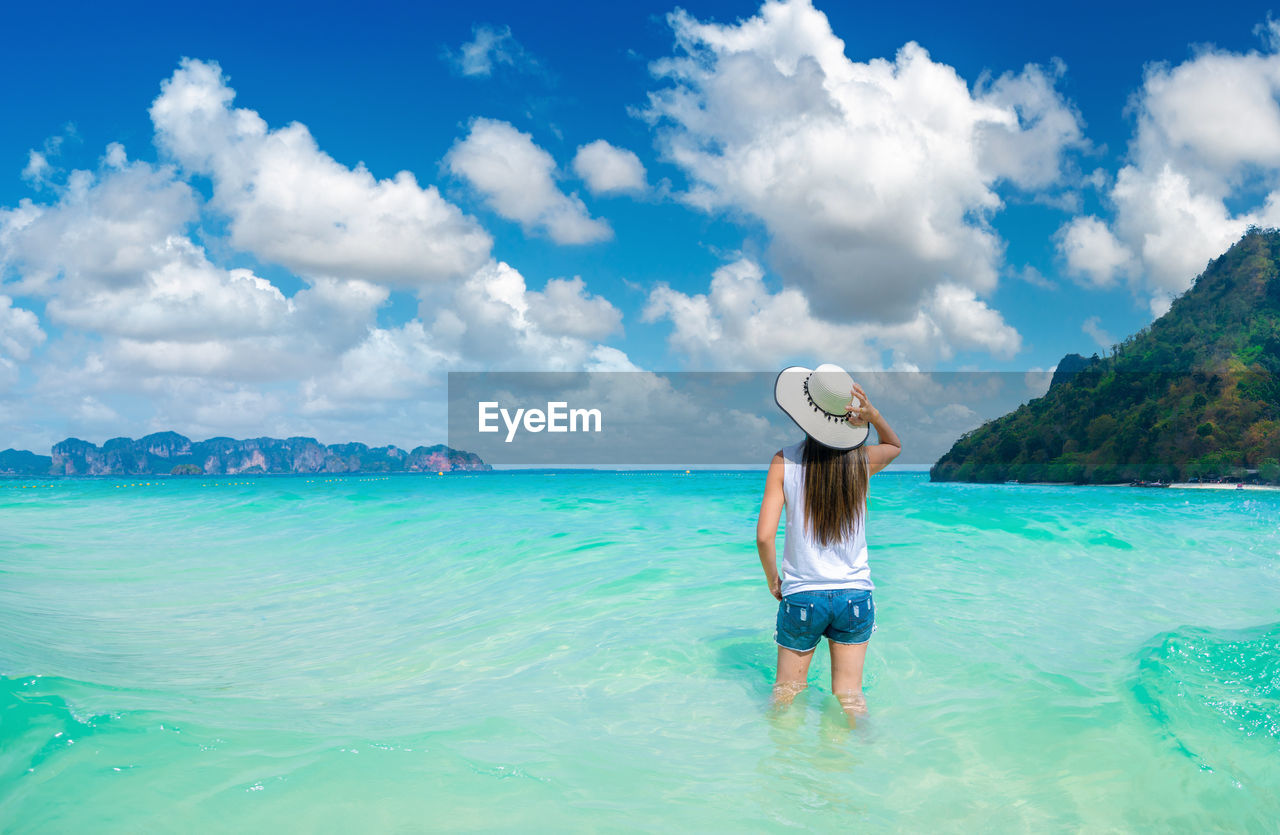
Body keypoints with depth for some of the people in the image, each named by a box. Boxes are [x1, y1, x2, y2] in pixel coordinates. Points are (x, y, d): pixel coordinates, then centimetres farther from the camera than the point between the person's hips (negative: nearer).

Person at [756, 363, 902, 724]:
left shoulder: (785, 461, -12)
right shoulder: (863, 459, -6)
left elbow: (764, 536, -16)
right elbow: (896, 445, 19)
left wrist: (772, 579, 3)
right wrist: (874, 415, -2)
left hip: (801, 596, -1)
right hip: (854, 593, 2)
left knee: (785, 693, 16)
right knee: (850, 695, 14)